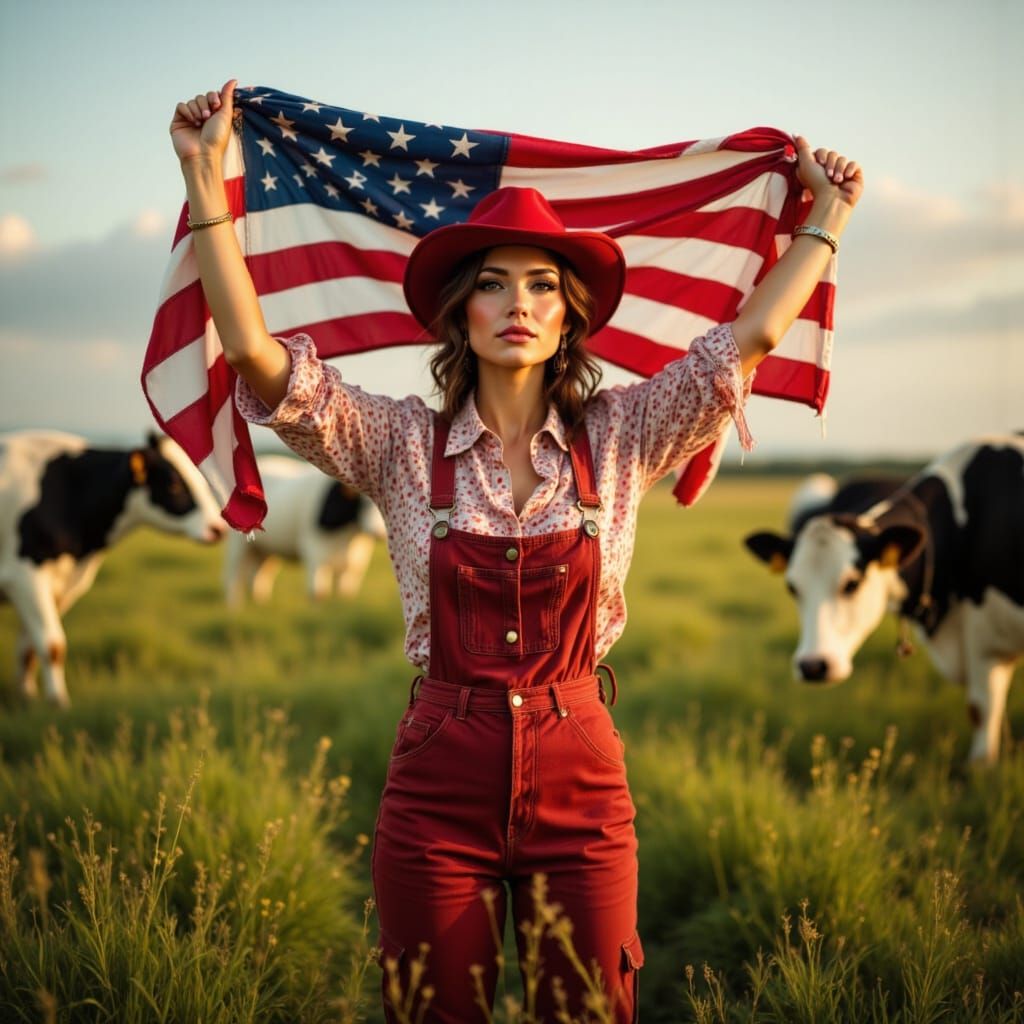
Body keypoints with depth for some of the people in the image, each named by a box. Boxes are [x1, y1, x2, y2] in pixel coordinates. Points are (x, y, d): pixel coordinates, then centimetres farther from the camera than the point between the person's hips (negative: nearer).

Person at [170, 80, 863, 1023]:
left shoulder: (617, 441, 3)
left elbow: (750, 336, 1)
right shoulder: (404, 447, -1)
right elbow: (251, 349, -8)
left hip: (580, 779, 1)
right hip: (439, 779, 0)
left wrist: (830, 214, 7)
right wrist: (204, 176, -10)